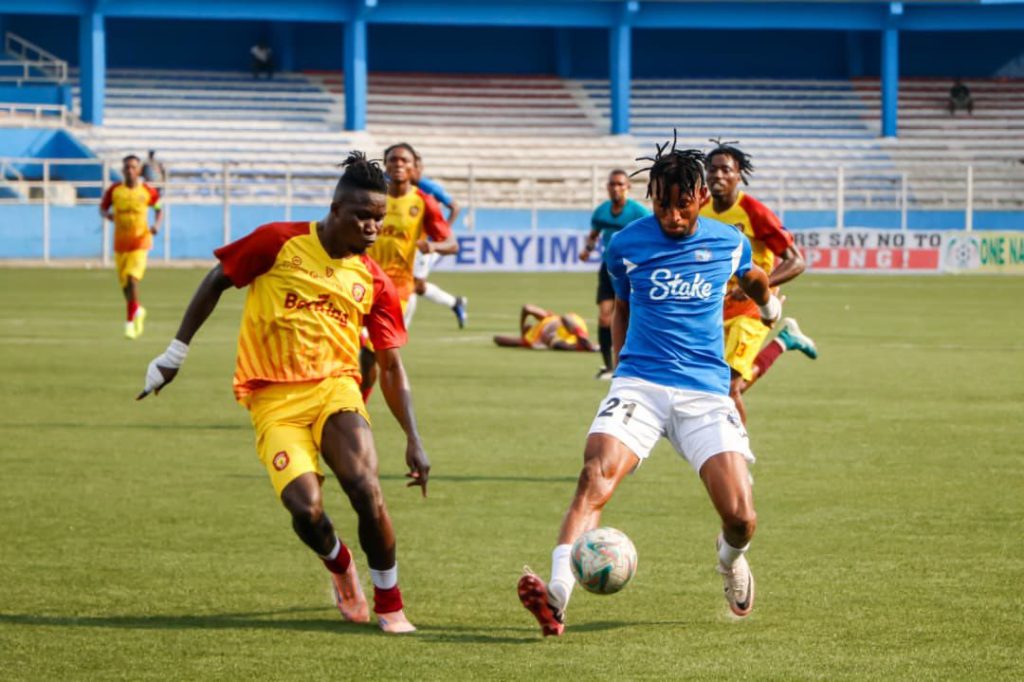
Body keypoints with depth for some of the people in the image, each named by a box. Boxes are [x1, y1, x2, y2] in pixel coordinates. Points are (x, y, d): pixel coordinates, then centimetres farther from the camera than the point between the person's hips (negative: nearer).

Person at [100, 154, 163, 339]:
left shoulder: (148, 192, -2)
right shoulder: (114, 190, 0)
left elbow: (159, 209, 12)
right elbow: (102, 208, 10)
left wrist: (157, 225, -6)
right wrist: (107, 215, -13)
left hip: (140, 241, -3)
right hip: (120, 243, 3)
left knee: (132, 278, -18)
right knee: (124, 283, 10)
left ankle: (130, 321, -11)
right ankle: (138, 310, 38)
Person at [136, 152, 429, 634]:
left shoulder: (374, 282, 5)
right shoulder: (280, 243, -3)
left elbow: (391, 368, 10)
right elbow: (216, 282, 9)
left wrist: (413, 441, 3)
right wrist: (174, 354, 9)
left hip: (335, 388, 2)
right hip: (274, 399, -2)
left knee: (366, 489, -24)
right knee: (306, 510, -20)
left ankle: (389, 604, -4)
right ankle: (341, 569, 17)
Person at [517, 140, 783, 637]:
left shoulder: (728, 243, 4)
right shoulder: (627, 244, 2)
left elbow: (752, 278, 29)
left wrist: (769, 303, 47)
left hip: (707, 391, 1)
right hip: (640, 383, -1)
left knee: (740, 516, -12)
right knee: (597, 473, -29)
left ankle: (730, 559, 27)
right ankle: (558, 593, -43)